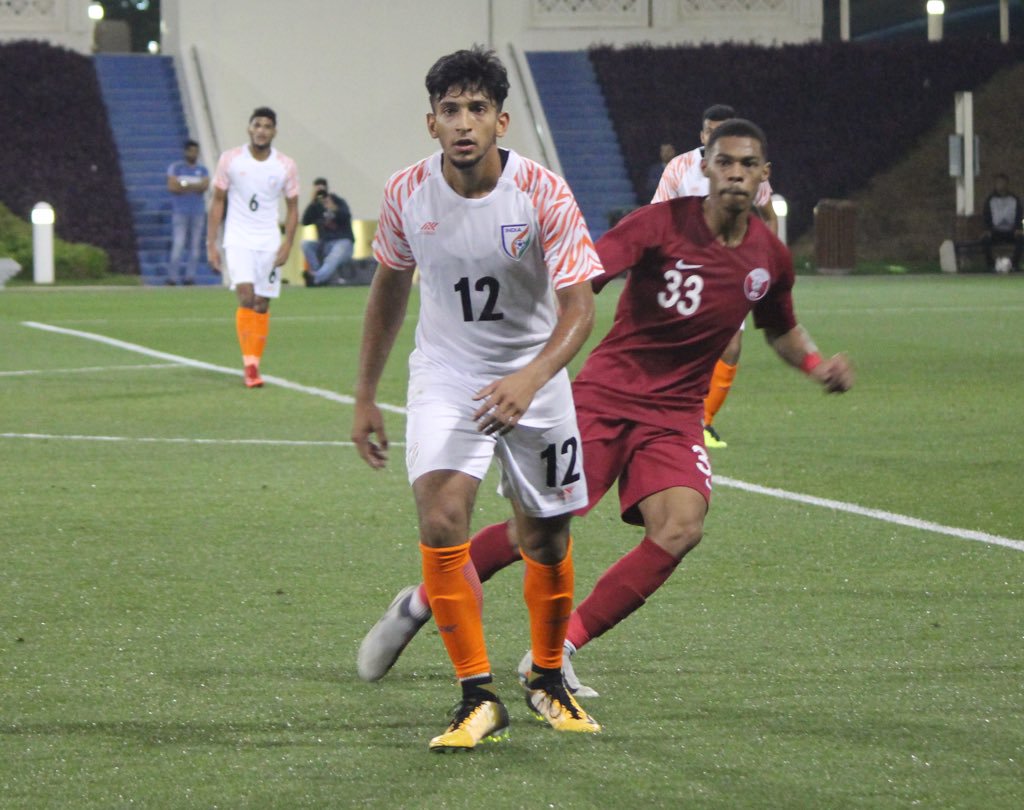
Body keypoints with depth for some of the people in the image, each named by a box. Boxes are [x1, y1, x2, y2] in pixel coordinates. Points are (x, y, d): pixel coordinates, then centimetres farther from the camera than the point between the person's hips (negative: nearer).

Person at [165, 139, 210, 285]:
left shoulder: (202, 170, 12)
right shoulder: (175, 168, 5)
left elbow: (205, 185, -4)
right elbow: (172, 186, -8)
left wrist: (184, 185, -12)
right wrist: (194, 187, -8)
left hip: (198, 211, 3)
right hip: (180, 211, -3)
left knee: (195, 245, 2)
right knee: (178, 244, -10)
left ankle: (190, 276, 6)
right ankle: (172, 276, -8)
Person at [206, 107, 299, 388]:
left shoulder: (285, 166, 2)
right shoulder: (230, 160, -1)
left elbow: (292, 208, 8)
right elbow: (217, 202, 4)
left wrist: (287, 244, -5)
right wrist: (211, 244, -1)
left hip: (270, 244, 2)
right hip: (238, 240, -2)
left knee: (262, 305, 2)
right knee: (246, 297, -18)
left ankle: (254, 363, 13)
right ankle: (249, 365, -19)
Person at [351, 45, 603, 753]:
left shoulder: (542, 192, -19)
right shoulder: (407, 193, -10)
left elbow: (579, 306, -21)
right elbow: (390, 288, 8)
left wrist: (529, 379, -39)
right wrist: (366, 397, 11)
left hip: (534, 382, -1)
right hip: (445, 378, 1)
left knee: (547, 542, 8)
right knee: (441, 523, -20)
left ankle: (548, 681, 34)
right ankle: (479, 697, -13)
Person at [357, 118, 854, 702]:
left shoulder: (770, 258, 5)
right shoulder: (662, 224, -11)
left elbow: (782, 330, 25)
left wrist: (816, 363, 6)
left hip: (675, 414, 4)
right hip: (606, 395, -4)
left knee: (682, 526, -22)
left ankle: (555, 653, -13)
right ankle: (417, 607, 16)